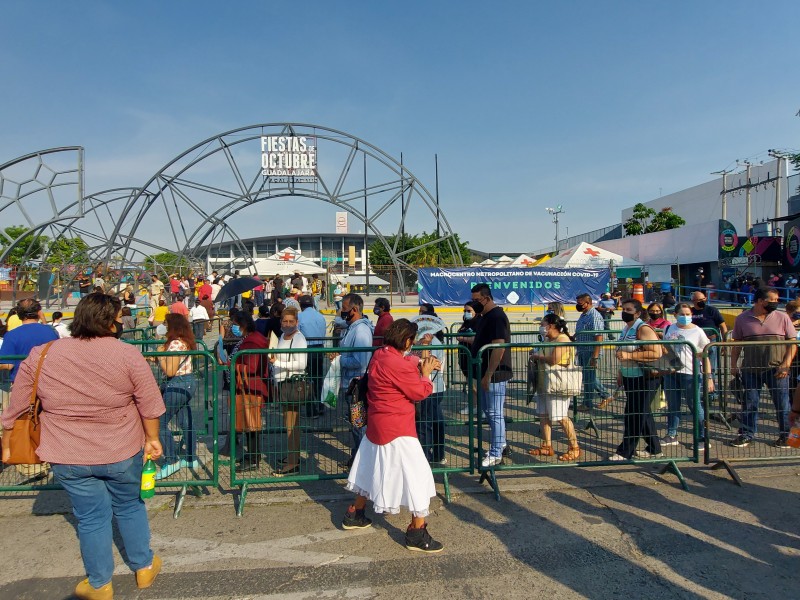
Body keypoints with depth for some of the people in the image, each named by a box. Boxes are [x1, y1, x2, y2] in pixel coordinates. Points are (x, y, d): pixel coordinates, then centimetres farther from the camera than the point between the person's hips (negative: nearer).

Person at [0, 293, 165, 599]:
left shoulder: (40, 357, -6)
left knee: (91, 518, 16)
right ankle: (145, 567, 35)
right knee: (130, 507, 20)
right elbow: (149, 405, -9)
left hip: (70, 458, 1)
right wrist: (152, 438, 5)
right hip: (122, 453, -1)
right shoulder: (128, 354, -14)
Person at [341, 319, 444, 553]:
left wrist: (421, 363, 8)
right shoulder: (397, 365, -25)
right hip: (396, 428, -10)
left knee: (372, 468, 24)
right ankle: (417, 533, 5)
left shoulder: (380, 354, 2)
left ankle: (354, 514, 38)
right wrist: (425, 373, 2)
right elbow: (420, 393, -13)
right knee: (416, 473, -2)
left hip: (376, 425, 10)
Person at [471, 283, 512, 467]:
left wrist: (488, 375, -25)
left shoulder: (496, 317, -18)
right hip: (485, 372, 10)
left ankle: (496, 454, 8)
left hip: (494, 374, -10)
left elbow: (499, 347, -25)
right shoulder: (485, 316, 13)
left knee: (494, 414, -2)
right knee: (488, 410, 19)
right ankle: (500, 444, 34)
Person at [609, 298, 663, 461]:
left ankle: (625, 452, 4)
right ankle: (654, 449, 27)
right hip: (630, 378, 9)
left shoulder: (643, 329, -16)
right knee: (643, 414, 16)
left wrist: (628, 355, -28)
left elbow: (656, 353, -26)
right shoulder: (626, 329, 12)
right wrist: (621, 372, 20)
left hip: (644, 379, -9)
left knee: (634, 415, -4)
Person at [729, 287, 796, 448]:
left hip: (777, 370, 0)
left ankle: (785, 435, 21)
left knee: (782, 404, 6)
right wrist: (734, 365, 1)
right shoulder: (742, 319, 1)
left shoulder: (782, 317, 1)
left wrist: (786, 364, -9)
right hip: (751, 369, 1)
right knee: (749, 404, 8)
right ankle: (747, 434, 18)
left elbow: (792, 343, 1)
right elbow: (737, 344, 6)